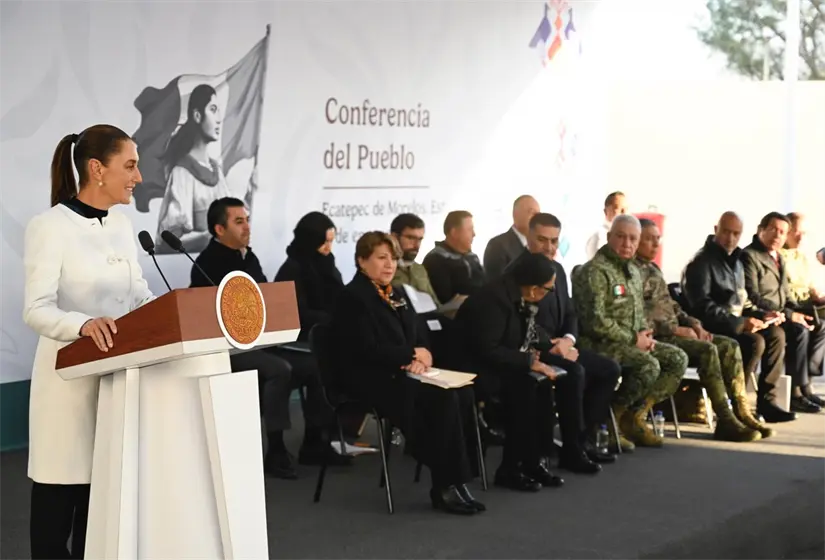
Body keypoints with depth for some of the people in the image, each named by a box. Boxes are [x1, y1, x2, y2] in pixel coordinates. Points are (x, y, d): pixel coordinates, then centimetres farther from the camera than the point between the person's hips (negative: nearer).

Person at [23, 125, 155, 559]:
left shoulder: (122, 225, 11)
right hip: (71, 377, -6)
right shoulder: (50, 226, -12)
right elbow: (36, 310, -20)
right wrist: (84, 324, -39)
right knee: (60, 496, 1)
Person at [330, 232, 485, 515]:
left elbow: (418, 336, 17)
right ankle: (446, 486, -22)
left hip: (400, 374, 8)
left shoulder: (396, 295, 20)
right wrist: (413, 354, -10)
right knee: (444, 398, -29)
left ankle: (454, 478, -19)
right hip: (371, 381, -8)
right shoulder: (353, 297, -6)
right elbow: (367, 349, -16)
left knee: (463, 393, -20)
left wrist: (422, 357, -7)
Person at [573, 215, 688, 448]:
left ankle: (636, 416, -3)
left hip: (632, 340, 9)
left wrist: (645, 334, 3)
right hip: (601, 343, -9)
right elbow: (595, 322, -20)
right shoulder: (594, 271, -14)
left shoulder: (633, 271, 16)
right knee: (649, 365, -30)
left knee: (678, 358, -4)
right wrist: (633, 339, -15)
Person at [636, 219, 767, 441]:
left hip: (672, 332, 10)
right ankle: (725, 421, -27)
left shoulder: (654, 269, 22)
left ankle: (742, 412, -8)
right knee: (708, 350, -28)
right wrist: (675, 329, -17)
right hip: (655, 337, -10)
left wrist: (693, 323, 6)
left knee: (729, 346, -2)